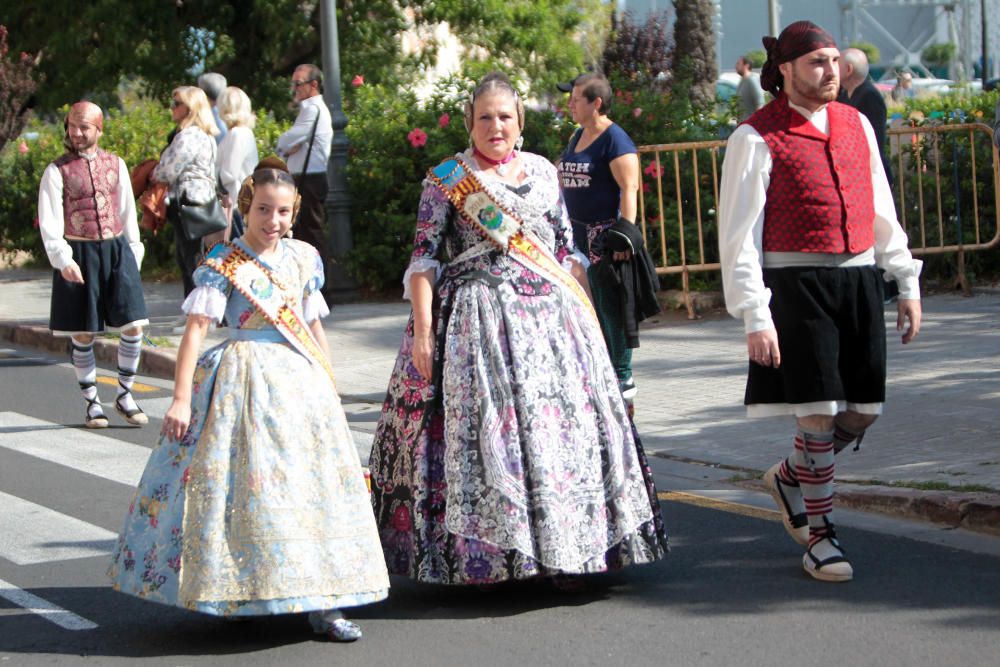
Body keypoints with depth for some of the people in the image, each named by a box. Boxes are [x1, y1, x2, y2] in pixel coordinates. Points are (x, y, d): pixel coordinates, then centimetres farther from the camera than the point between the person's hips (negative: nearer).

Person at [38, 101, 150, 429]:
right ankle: (92, 402, 17)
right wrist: (63, 259, -22)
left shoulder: (116, 165, 8)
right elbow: (49, 221, -10)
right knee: (83, 334, 3)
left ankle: (125, 394, 14)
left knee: (133, 325, -3)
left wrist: (133, 251, 10)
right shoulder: (57, 171, -3)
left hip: (116, 249, 3)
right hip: (79, 254, -3)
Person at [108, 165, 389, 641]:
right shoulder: (223, 264, -5)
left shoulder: (303, 258, 11)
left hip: (300, 379, 5)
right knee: (245, 482, -8)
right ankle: (236, 592, 6)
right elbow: (196, 329, -11)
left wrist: (329, 385, 19)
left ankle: (320, 601, 4)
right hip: (243, 382, -5)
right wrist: (181, 399, -17)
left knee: (312, 484, 1)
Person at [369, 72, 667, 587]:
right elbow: (423, 259, -2)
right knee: (481, 427, -7)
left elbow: (568, 251, 16)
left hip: (550, 314, 4)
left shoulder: (543, 171, 14)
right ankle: (483, 557, 0)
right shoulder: (446, 179, 2)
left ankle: (564, 550, 8)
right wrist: (422, 330, -11)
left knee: (562, 425, 0)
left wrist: (584, 313, 9)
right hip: (477, 319, -4)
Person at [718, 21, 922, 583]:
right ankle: (819, 536, 10)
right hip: (797, 284, -6)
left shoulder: (856, 124, 12)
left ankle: (791, 478, 35)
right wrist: (754, 316, -14)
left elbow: (881, 211, 19)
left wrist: (908, 282, 17)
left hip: (859, 279, 6)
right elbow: (739, 235, -9)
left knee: (863, 410, 8)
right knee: (819, 410, -6)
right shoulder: (758, 138, -7)